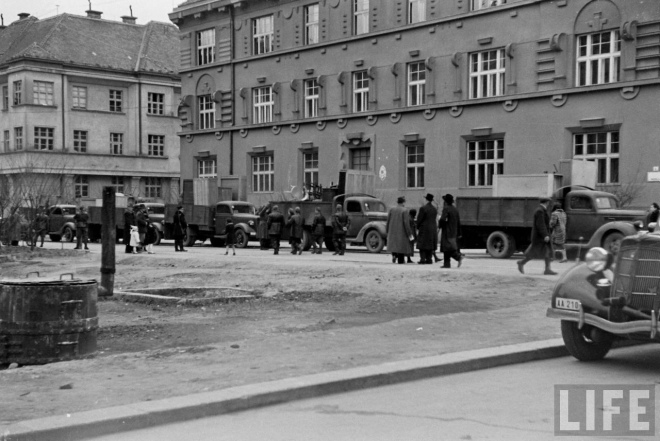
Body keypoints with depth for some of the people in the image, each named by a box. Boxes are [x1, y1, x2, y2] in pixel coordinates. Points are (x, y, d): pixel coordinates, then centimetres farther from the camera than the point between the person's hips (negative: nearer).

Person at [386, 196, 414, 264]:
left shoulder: (391, 209, -2)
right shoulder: (404, 211, -14)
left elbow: (388, 221, 1)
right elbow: (406, 223, -16)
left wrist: (387, 231, 12)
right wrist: (409, 233, -10)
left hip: (392, 231, 3)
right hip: (401, 231, -3)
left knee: (393, 243, 20)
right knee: (401, 245, 8)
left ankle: (394, 254, -3)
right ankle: (400, 260, 9)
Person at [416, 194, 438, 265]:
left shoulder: (423, 208, -13)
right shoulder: (434, 209, 8)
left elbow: (419, 219, -10)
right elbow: (434, 219, 9)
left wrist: (418, 227, 4)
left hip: (424, 228, -6)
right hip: (433, 229, 6)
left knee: (422, 245, -2)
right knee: (430, 245, 10)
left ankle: (422, 259, -6)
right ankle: (429, 259, 8)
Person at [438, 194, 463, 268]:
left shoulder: (446, 209, -11)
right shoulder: (455, 209, 14)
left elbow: (442, 219, -23)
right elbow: (458, 222, 16)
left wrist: (439, 225, -2)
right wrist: (459, 233, 19)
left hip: (447, 231, -8)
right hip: (454, 232, 8)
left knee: (448, 248, -11)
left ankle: (458, 257, -25)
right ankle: (447, 264, 9)